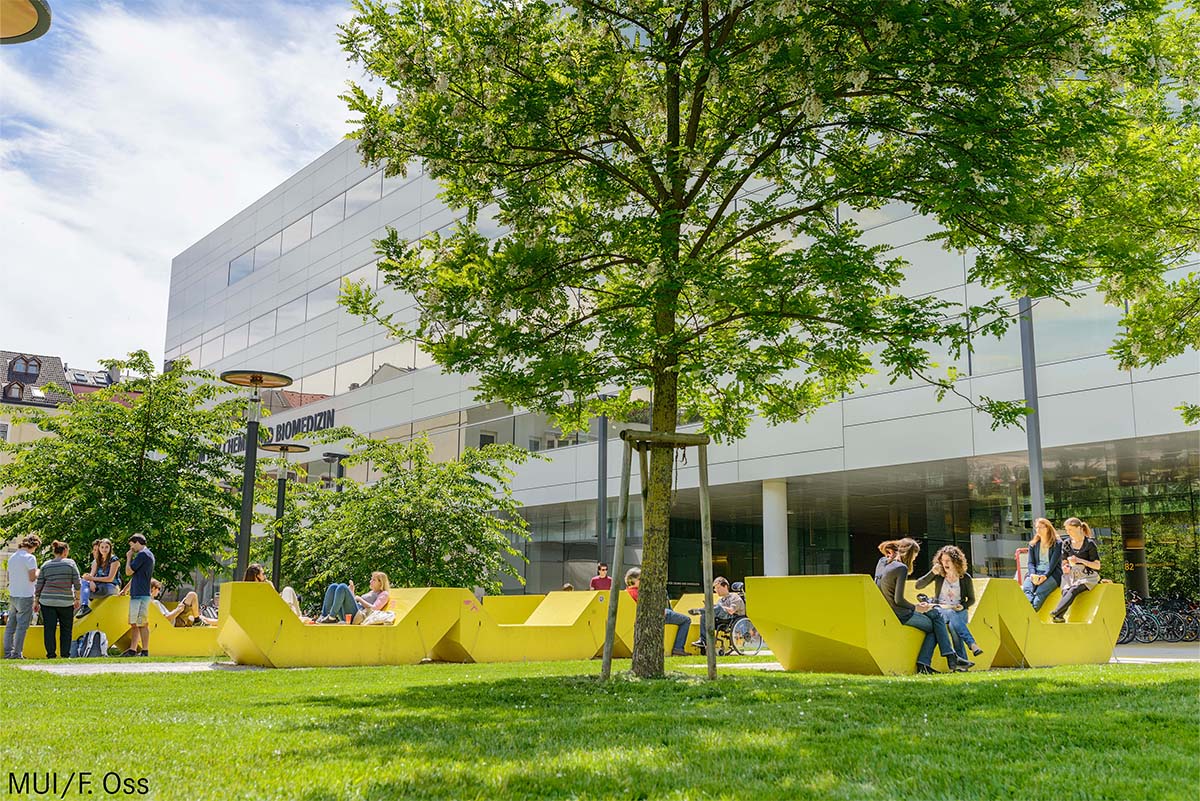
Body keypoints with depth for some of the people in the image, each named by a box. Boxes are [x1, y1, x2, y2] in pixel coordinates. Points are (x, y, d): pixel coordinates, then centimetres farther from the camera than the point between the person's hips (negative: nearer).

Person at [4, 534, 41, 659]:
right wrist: (38, 572, 3)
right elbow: (32, 578, -16)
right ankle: (17, 653, -3)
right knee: (22, 626, -3)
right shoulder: (30, 557, -13)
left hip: (12, 596, 7)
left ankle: (8, 652, 15)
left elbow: (9, 577, 17)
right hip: (25, 596, -7)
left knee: (10, 625, 12)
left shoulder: (12, 557, 11)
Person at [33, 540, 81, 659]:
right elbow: (77, 583, -3)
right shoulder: (70, 563, 0)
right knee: (66, 629, 8)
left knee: (49, 629, 5)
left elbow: (38, 585, 7)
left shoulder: (46, 565, 7)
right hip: (66, 601, -2)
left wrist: (36, 601, 15)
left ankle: (51, 654, 4)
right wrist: (77, 599, 6)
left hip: (47, 601, 2)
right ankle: (65, 655, 8)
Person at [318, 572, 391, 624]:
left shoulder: (384, 594, 9)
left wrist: (359, 599, -2)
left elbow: (373, 609, -8)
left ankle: (331, 617, -24)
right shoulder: (371, 593, 34)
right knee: (333, 586, -4)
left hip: (358, 616, -8)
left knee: (342, 587, -23)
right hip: (346, 615, 8)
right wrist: (351, 592, 16)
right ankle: (324, 616, -15)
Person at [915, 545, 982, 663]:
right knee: (951, 614, -37)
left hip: (959, 611, 0)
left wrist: (963, 606, -9)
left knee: (953, 624, -36)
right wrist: (932, 573, -15)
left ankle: (961, 658, -37)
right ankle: (972, 644, -44)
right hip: (940, 609, 0)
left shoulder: (965, 577, 2)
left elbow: (971, 599, 13)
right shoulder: (938, 575, 2)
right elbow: (918, 585, -5)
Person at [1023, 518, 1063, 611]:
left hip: (1051, 574, -3)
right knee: (1026, 588, -32)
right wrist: (1033, 574, -10)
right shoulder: (1033, 545, 21)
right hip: (1035, 573, 4)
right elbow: (1031, 562, 12)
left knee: (1040, 592, -36)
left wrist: (1044, 576, -19)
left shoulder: (1057, 544, 7)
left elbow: (1053, 563, -4)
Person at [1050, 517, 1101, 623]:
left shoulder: (1089, 543, -4)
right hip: (1071, 574, 4)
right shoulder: (1066, 543, 11)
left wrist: (1080, 560, -17)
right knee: (1065, 591, -30)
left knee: (1074, 589, -35)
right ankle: (1059, 617, -47)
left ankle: (1055, 613, -50)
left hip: (1087, 576, -4)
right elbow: (1064, 562, 20)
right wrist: (1065, 567, -4)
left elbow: (1097, 566, -5)